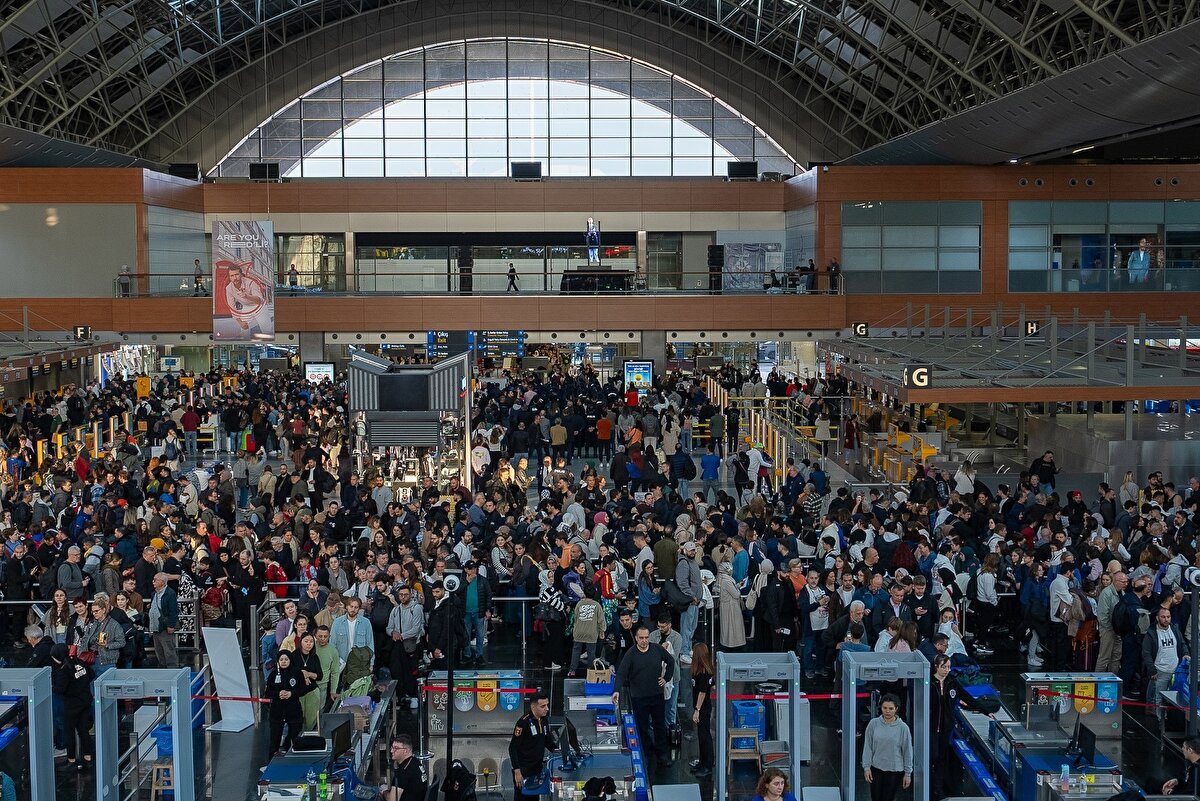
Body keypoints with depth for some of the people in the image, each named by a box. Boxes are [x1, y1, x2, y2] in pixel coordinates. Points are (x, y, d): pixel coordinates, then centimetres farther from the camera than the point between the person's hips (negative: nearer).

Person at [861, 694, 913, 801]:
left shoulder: (903, 727, -6)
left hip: (894, 771, -1)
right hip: (876, 769, 1)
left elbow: (907, 752, -1)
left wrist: (908, 773, 0)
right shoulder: (873, 723, -3)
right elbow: (867, 747, 1)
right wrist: (866, 767, -3)